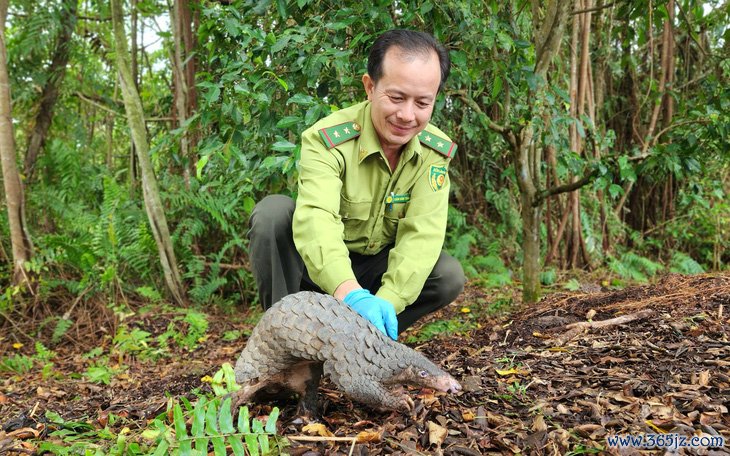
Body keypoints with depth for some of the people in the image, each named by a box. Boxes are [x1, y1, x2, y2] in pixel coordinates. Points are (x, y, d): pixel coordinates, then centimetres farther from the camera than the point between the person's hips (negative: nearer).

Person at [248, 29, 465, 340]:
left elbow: (422, 234, -23)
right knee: (273, 212, -29)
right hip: (322, 270, -3)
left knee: (449, 277, -21)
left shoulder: (436, 151, -13)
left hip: (376, 269, 3)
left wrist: (387, 300, -40)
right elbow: (316, 219, -42)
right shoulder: (326, 140, -25)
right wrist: (349, 293, -60)